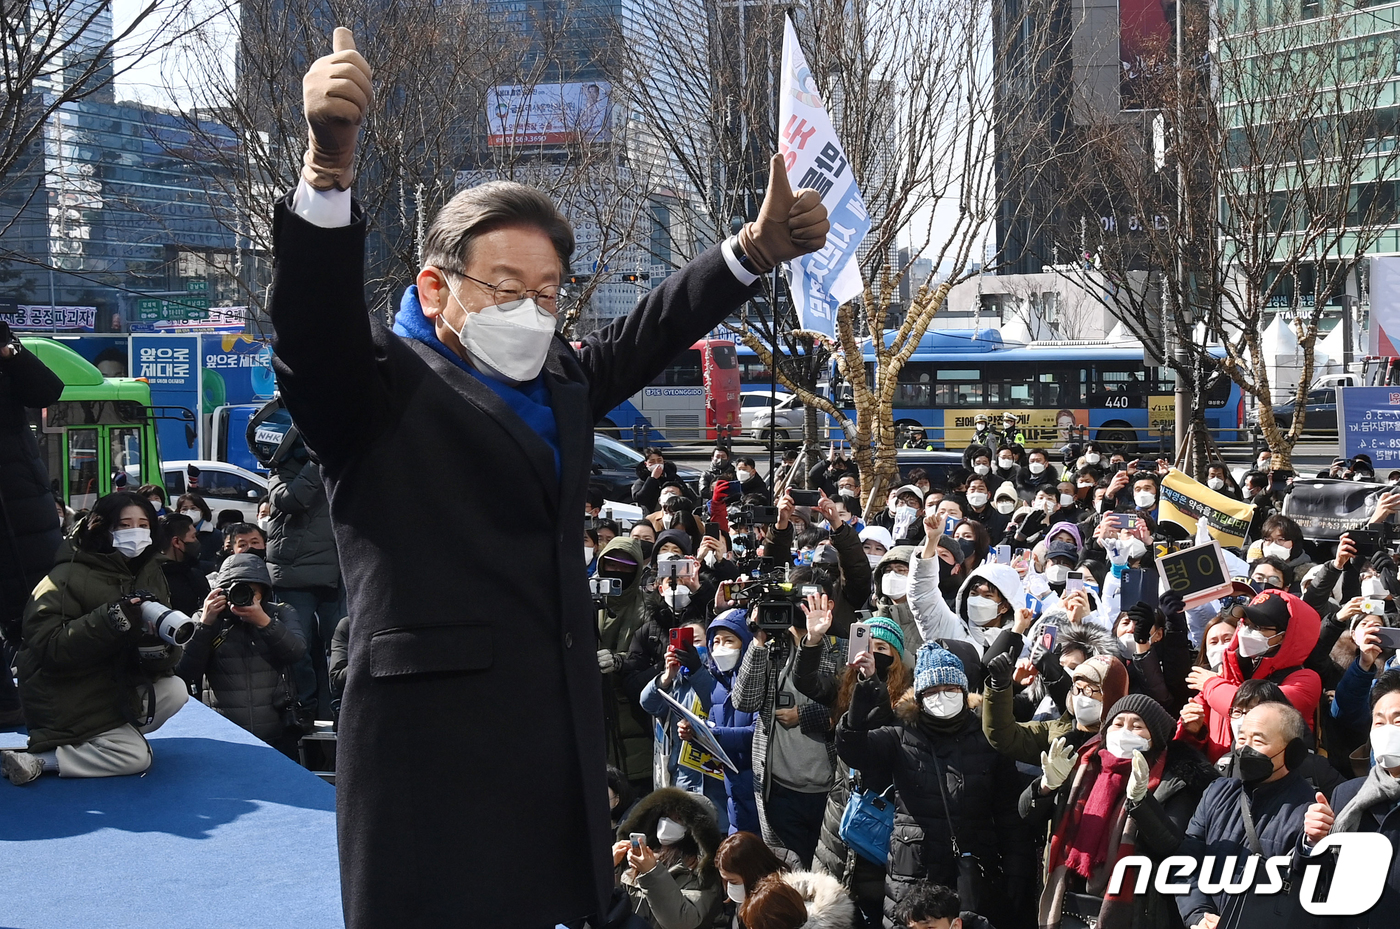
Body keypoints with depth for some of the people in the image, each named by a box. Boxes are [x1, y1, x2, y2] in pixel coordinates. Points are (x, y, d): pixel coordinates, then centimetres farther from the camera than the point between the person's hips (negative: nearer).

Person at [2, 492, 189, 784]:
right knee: (136, 757, -15)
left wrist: (157, 649, -25)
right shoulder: (69, 577, -16)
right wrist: (109, 620, -35)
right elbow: (47, 647, -26)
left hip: (115, 690, 7)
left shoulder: (149, 575, 3)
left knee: (175, 691, -11)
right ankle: (36, 760, -8)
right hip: (66, 702, -7)